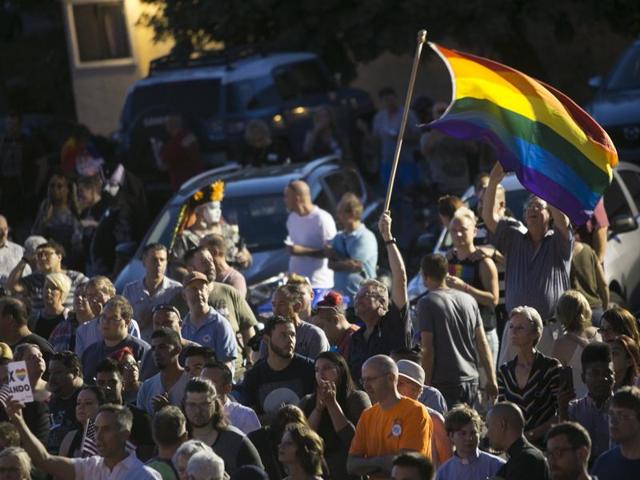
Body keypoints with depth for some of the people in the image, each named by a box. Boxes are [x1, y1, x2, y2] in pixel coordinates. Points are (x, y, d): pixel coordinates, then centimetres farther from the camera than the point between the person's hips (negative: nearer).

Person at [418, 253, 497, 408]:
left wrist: (426, 384, -8)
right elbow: (482, 343, 8)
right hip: (471, 380, 6)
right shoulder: (468, 299, 9)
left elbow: (428, 349, -12)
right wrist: (491, 380, 11)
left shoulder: (427, 303, -8)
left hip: (445, 384, -6)